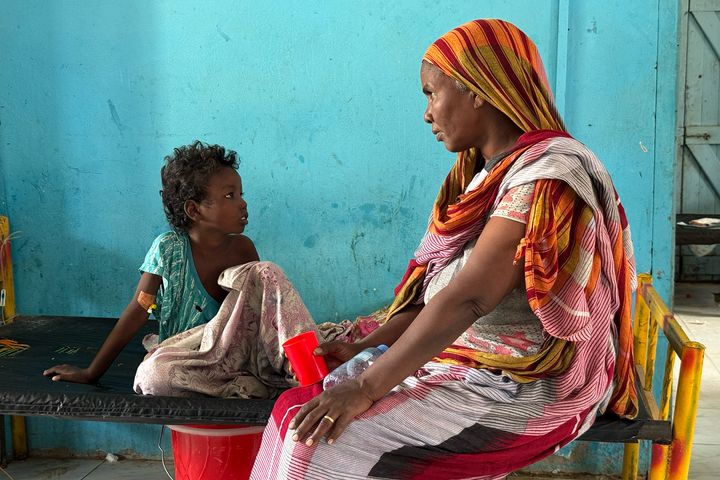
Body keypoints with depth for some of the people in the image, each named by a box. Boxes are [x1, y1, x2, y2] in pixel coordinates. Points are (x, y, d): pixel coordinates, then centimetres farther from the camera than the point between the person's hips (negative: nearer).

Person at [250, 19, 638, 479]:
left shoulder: (547, 178, -20)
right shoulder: (490, 172, 11)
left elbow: (467, 299, -28)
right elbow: (438, 284, 11)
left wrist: (368, 388, -28)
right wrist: (366, 346, 2)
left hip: (523, 390, -9)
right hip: (469, 363, 9)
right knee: (300, 412, 1)